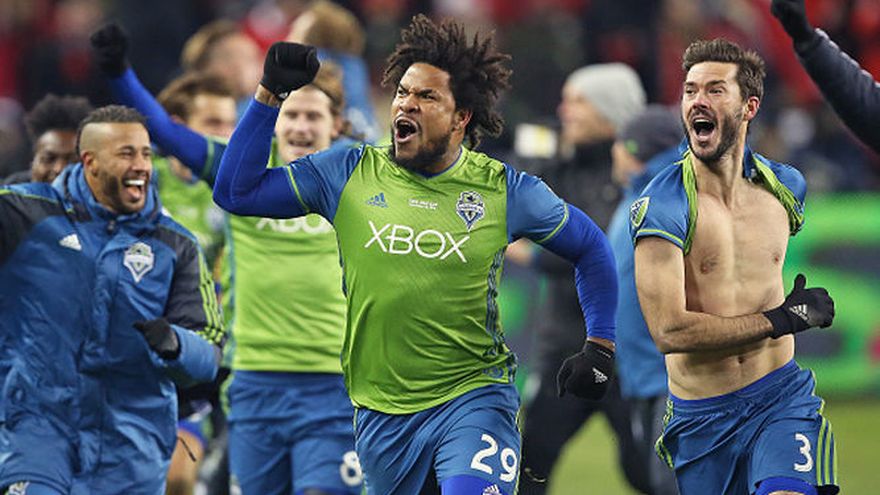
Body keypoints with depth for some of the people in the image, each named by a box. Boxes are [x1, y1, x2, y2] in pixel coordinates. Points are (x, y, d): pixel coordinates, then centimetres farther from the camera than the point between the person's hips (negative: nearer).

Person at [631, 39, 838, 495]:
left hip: (782, 397, 2)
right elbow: (669, 332, -21)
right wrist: (783, 319, -15)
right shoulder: (661, 206, -13)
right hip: (700, 417, -2)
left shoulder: (785, 185, 4)